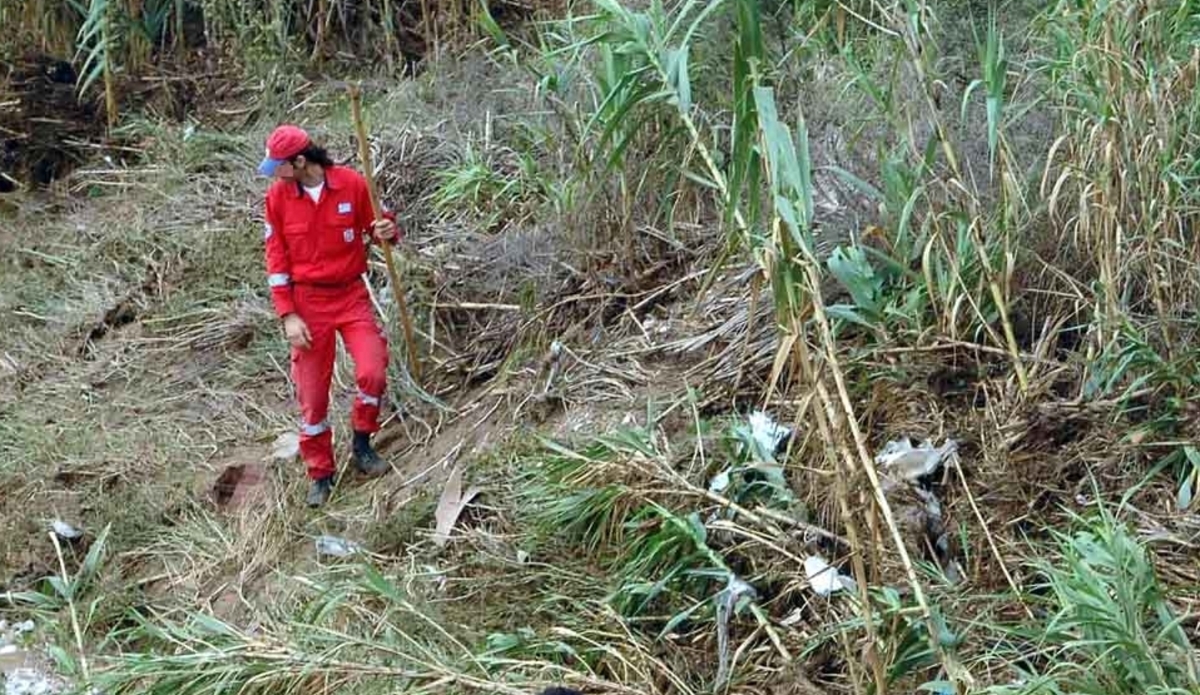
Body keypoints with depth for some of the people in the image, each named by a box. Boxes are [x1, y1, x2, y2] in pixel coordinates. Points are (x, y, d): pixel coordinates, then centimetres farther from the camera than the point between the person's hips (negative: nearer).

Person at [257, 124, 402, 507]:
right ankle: (320, 474, 21)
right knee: (312, 393, 4)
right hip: (307, 302, 1)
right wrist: (288, 316, -7)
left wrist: (384, 233, -18)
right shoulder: (278, 196, -6)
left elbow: (370, 229, 7)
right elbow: (276, 260, -2)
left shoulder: (352, 184, -9)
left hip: (352, 293, -1)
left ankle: (362, 444, 12)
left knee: (373, 372, -16)